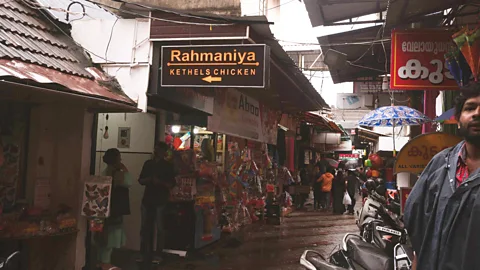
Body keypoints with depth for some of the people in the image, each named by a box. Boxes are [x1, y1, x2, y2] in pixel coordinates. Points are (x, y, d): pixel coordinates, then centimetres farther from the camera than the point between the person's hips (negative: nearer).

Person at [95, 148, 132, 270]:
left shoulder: (105, 172, 11)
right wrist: (125, 169, -8)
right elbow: (129, 183, -10)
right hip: (114, 210, -9)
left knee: (105, 235, 14)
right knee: (110, 235, -3)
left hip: (106, 207, 9)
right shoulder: (117, 174, -18)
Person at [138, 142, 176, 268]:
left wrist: (160, 182, -20)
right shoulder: (148, 163, 11)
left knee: (159, 228, -2)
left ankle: (159, 255, 3)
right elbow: (140, 180, 12)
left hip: (161, 200, -4)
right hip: (147, 199, 4)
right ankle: (145, 253, 12)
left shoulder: (168, 165, 0)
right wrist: (146, 180, -9)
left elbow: (172, 184, -4)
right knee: (145, 227, 5)